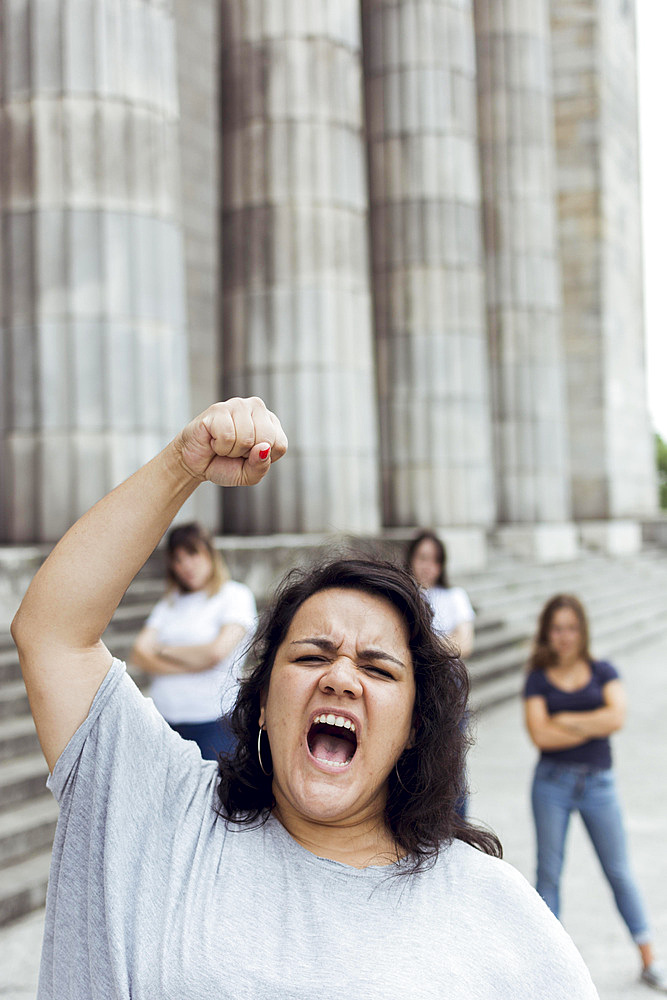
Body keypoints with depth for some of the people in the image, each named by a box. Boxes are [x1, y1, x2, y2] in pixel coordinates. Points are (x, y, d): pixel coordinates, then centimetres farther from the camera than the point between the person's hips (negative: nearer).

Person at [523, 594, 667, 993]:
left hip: (598, 783, 0)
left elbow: (617, 716, -13)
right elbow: (540, 734, -12)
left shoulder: (603, 672, 5)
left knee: (620, 872, 7)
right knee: (549, 871, 4)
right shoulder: (538, 680, 2)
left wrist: (565, 720, -10)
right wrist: (594, 726, -10)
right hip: (552, 783, 0)